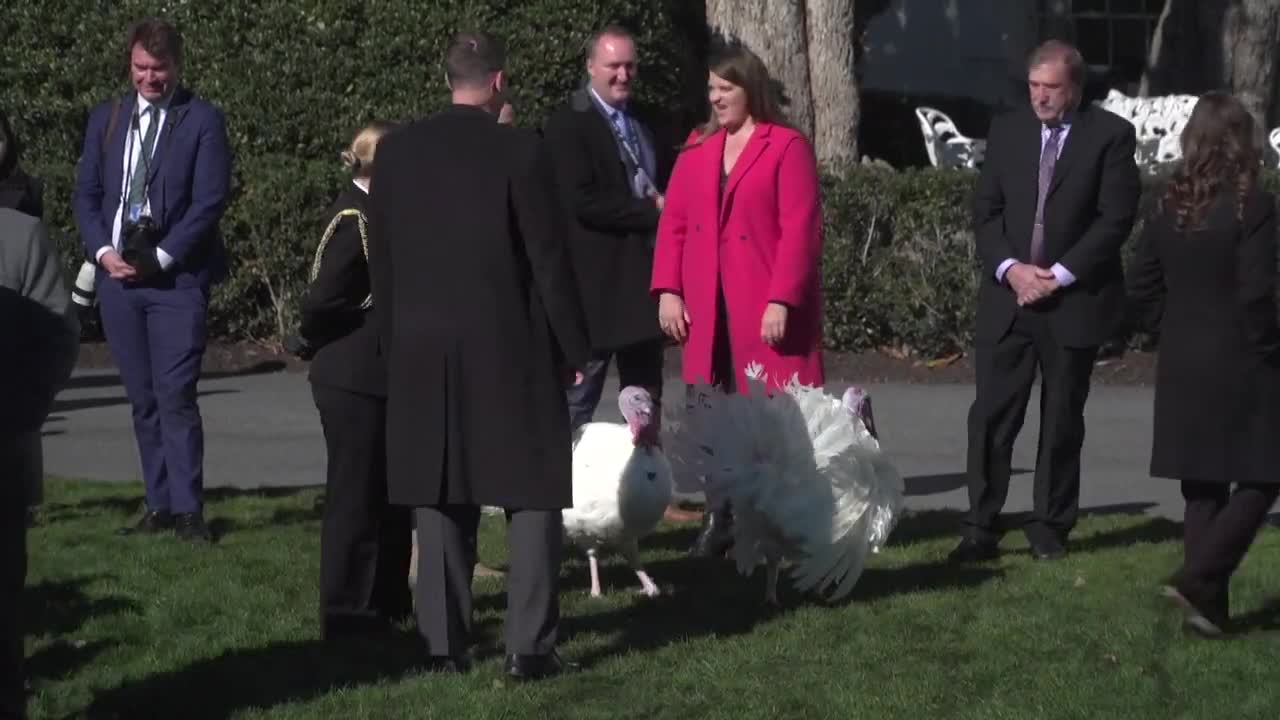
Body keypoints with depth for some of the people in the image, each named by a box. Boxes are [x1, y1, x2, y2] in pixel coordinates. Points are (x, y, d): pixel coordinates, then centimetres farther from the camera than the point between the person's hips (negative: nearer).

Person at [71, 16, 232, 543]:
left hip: (177, 280, -4)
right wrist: (103, 251, -4)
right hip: (117, 278, 4)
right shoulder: (106, 119, 12)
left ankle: (187, 510, -7)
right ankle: (158, 504, 13)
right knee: (142, 399, 7)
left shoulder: (203, 120, -1)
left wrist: (162, 258, -12)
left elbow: (210, 201, -7)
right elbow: (86, 193, 12)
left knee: (176, 396, -9)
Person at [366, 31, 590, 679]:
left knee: (439, 497, 10)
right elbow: (549, 259, -8)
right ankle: (528, 646, -1)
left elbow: (380, 258, 8)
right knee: (532, 496, 3)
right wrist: (574, 347, 1)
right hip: (509, 346, -4)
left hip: (422, 350, 4)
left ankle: (443, 643, 11)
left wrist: (393, 344, 16)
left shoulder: (396, 151, 3)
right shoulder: (519, 150, -10)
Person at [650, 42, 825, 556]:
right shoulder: (697, 148, 13)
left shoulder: (787, 146, -4)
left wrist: (782, 301, -17)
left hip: (768, 309, -5)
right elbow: (673, 222, 11)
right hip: (706, 309, 5)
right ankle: (717, 522, 10)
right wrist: (667, 290, 0)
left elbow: (800, 230, -10)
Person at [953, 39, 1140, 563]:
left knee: (1062, 421, 6)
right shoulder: (1006, 130, 8)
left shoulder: (1110, 135, -2)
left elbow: (1116, 218, -8)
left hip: (1075, 299, -2)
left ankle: (1050, 529, 15)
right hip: (1007, 297, 2)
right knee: (991, 417, -2)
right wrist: (1009, 268, -10)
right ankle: (980, 530, 1)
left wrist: (1060, 275, -14)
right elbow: (985, 209, 6)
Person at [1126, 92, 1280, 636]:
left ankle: (1207, 604, 14)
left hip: (1184, 368, 6)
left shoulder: (1170, 208, 4)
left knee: (1202, 487, 12)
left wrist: (1173, 332, 15)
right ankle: (1200, 580, -10)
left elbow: (1142, 289, 7)